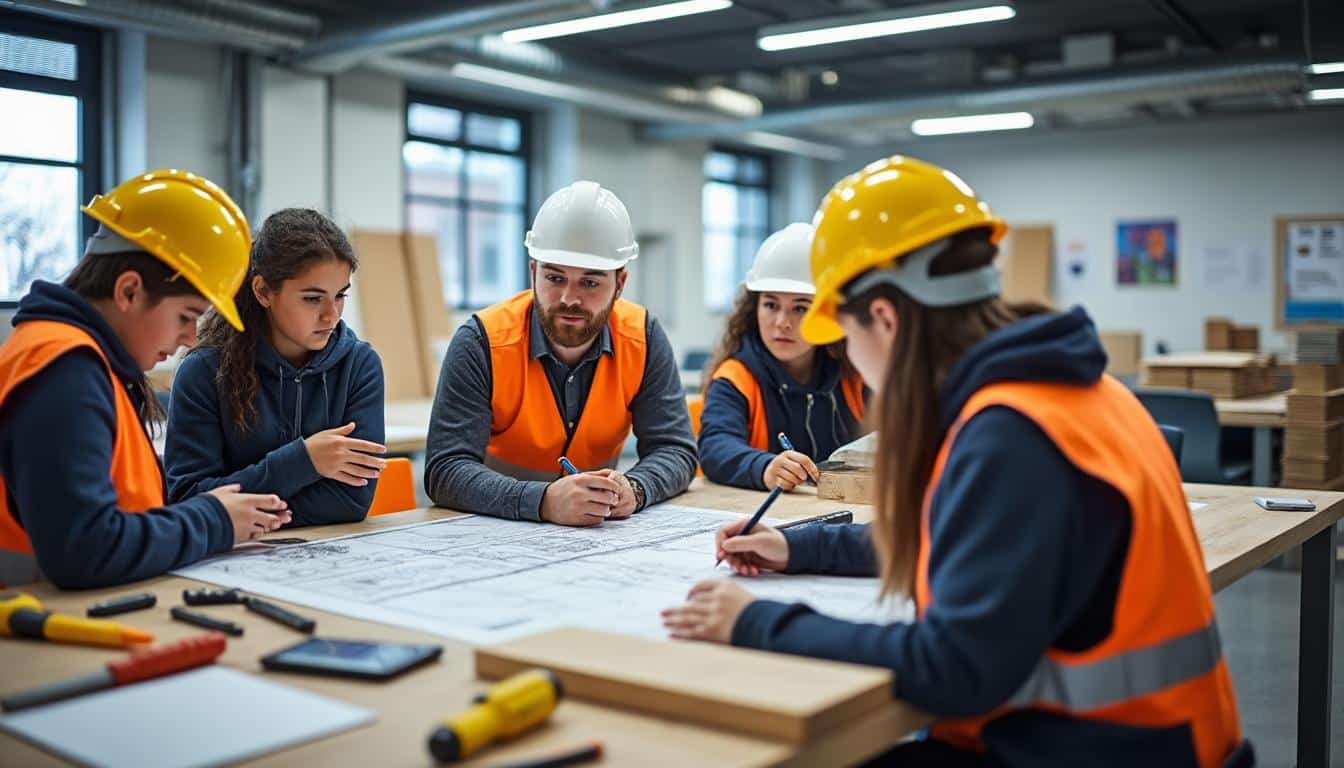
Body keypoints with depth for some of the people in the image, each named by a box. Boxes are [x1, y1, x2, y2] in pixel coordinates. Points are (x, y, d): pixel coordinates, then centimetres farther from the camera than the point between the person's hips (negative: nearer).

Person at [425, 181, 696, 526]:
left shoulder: (643, 337, -7)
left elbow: (675, 451, -5)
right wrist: (545, 501, -36)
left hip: (600, 531, 3)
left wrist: (633, 489, -27)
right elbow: (446, 471, -20)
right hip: (490, 530, -3)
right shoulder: (481, 342, -15)